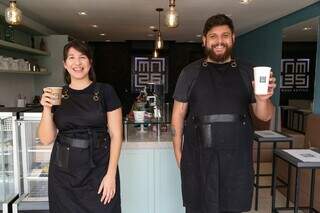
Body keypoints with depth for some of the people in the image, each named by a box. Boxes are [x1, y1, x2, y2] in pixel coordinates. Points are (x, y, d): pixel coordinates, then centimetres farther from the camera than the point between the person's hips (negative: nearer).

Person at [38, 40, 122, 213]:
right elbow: (46, 139, 3)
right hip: (63, 173, 3)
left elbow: (116, 135, -5)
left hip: (98, 171, -2)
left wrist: (111, 174, -11)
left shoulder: (105, 91, -3)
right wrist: (47, 108, -11)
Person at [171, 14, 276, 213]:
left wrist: (263, 99, -17)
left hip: (237, 157, 1)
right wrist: (178, 152, -2)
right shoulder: (190, 72, 2)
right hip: (198, 157, -1)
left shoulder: (247, 71, 4)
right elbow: (178, 114, 3)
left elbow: (265, 116, 5)